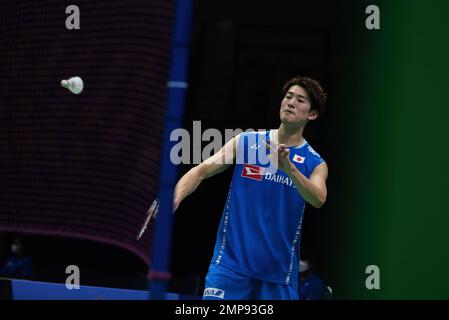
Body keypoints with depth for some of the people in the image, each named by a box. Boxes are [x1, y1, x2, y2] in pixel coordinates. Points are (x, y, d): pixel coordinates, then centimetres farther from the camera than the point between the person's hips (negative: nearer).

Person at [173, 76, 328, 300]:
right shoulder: (245, 142, 4)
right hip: (231, 262, -1)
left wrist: (289, 167, -34)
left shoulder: (315, 163, 3)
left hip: (279, 273, 1)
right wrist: (173, 199, -24)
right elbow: (202, 170, -4)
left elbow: (318, 199, -16)